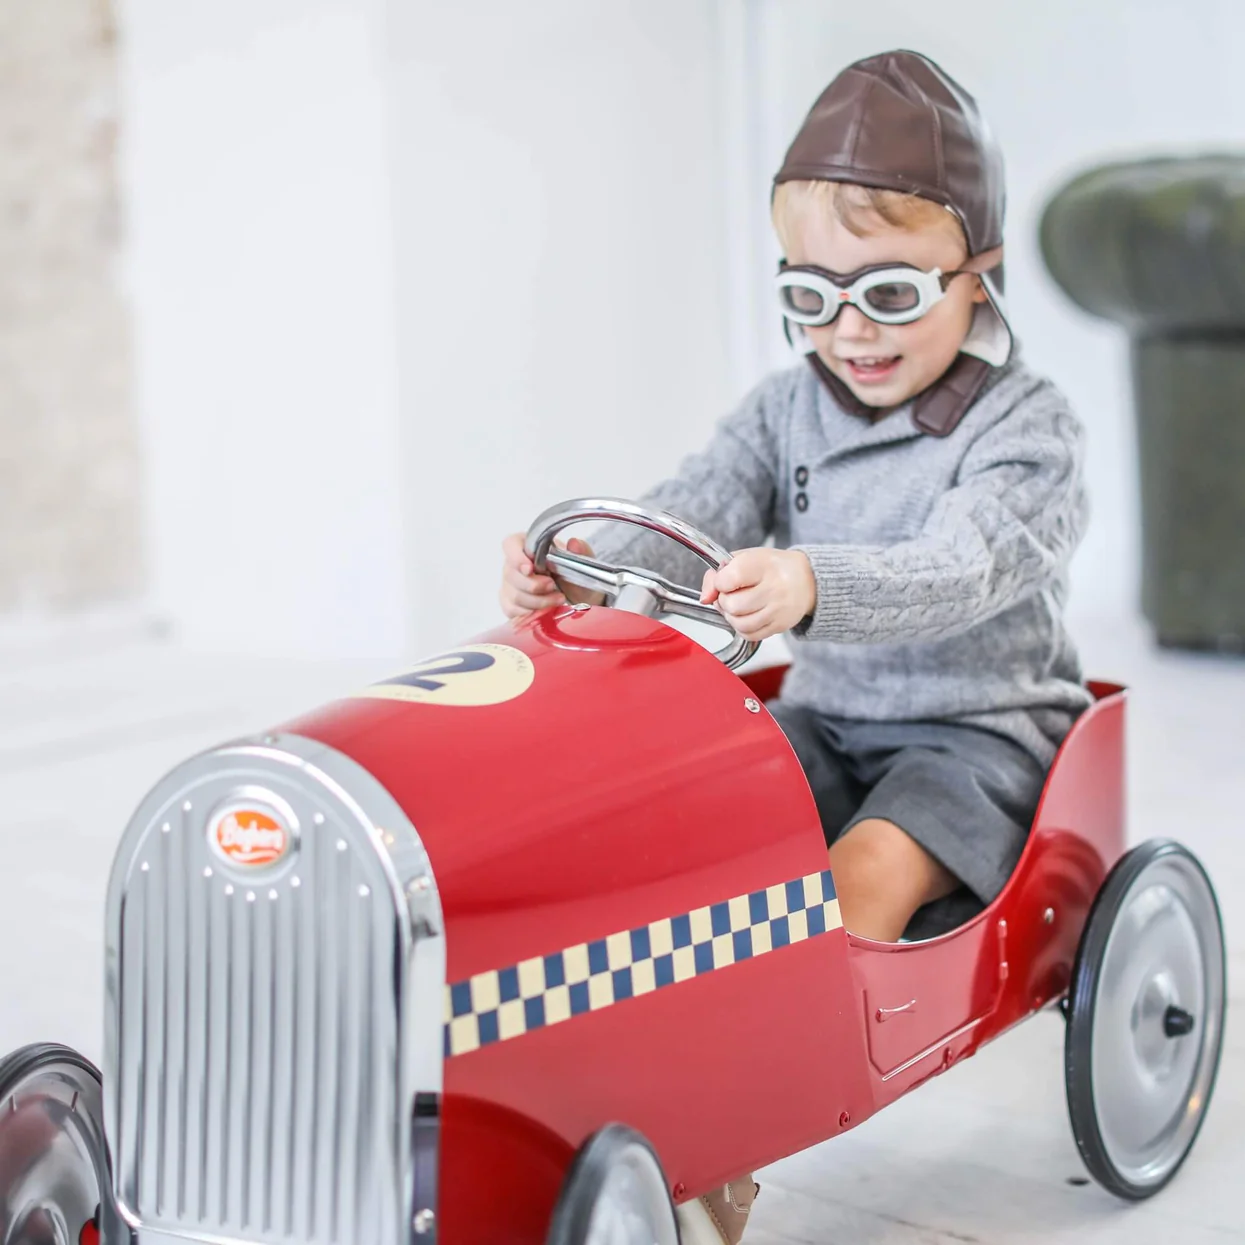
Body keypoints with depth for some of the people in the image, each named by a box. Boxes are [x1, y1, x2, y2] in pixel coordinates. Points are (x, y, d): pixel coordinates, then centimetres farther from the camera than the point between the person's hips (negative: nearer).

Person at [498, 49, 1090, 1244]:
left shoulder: (1027, 426, -11)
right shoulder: (786, 411, 5)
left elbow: (957, 572, -29)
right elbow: (689, 517, -10)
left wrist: (810, 585, -49)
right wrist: (583, 567, -33)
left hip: (981, 731, -5)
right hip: (825, 717, 5)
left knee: (867, 871, -30)